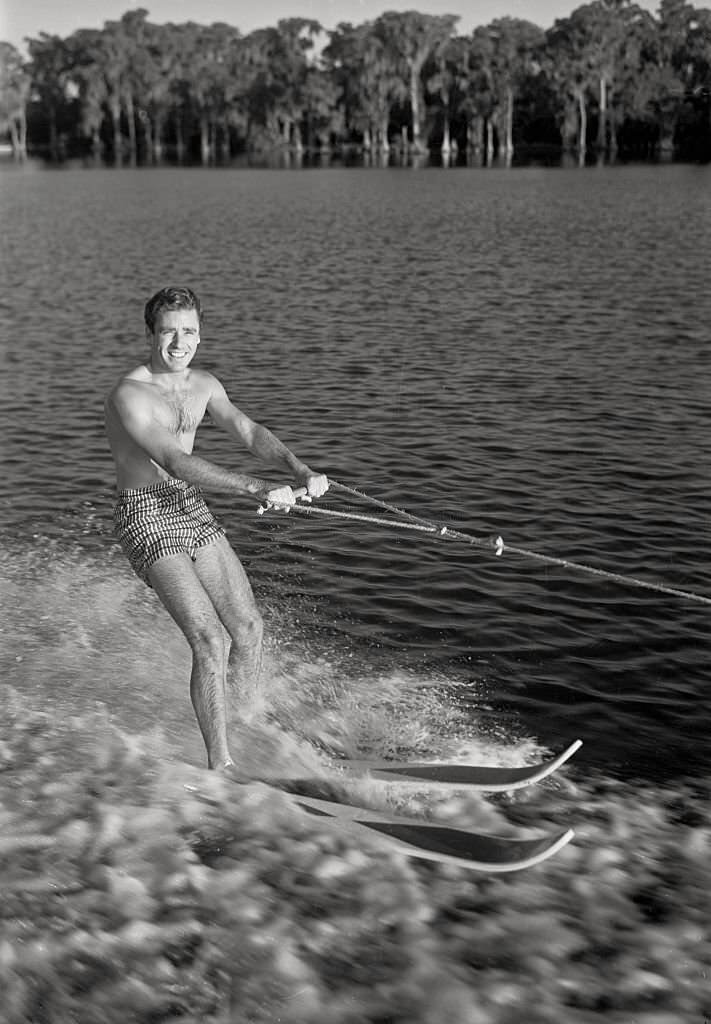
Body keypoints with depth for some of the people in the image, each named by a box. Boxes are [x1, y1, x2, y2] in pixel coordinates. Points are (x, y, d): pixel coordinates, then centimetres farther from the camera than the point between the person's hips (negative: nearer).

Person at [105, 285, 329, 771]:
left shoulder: (203, 385, 6)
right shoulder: (129, 395, -20)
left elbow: (250, 433, -1)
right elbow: (173, 461, -31)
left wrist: (300, 470, -20)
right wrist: (259, 489, -39)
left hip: (194, 511, 7)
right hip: (147, 518, -7)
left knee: (249, 626, 4)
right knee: (211, 640, -17)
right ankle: (221, 765, -8)